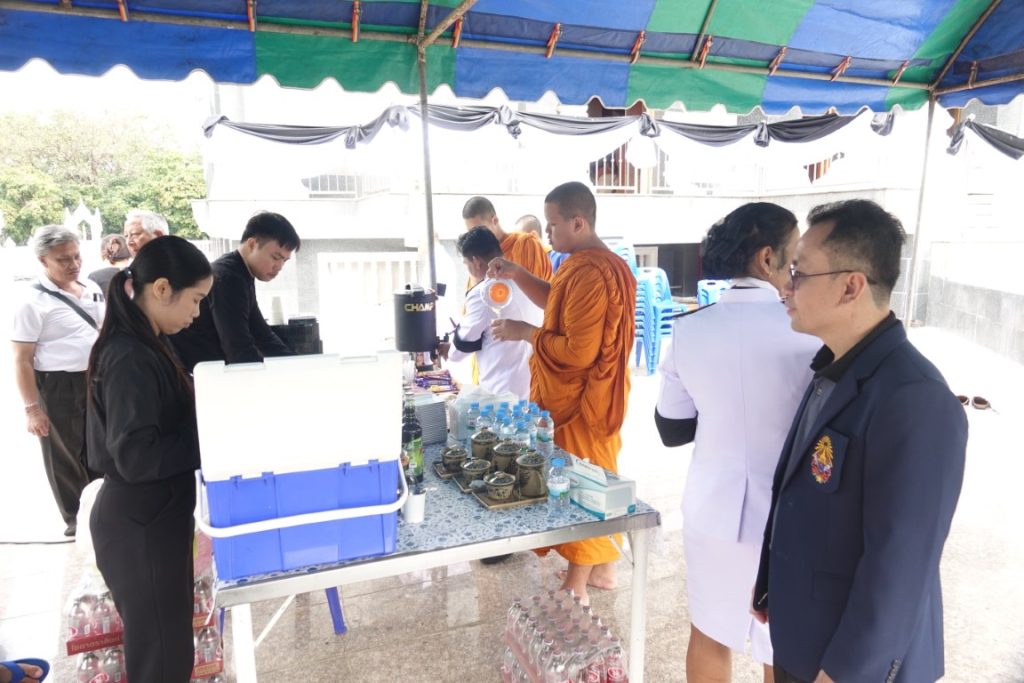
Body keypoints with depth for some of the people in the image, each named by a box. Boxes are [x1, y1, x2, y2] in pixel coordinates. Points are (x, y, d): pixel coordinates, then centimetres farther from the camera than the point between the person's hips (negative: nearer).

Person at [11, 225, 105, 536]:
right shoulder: (33, 301, -15)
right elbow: (22, 361, -14)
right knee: (65, 457, 12)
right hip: (58, 388, -6)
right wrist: (32, 408, -16)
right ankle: (75, 517, 31)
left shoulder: (92, 288, 3)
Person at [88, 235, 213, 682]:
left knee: (164, 637, 22)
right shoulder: (130, 359, -24)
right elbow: (137, 456, -27)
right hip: (139, 524, -9)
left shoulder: (144, 344, 5)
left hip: (152, 515, 9)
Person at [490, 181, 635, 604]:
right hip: (589, 395, 10)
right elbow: (559, 303, 22)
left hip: (580, 402, -10)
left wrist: (525, 332, -18)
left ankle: (575, 589, 16)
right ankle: (602, 569, 34)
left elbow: (578, 351, -29)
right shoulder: (592, 264, 9)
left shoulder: (590, 274, -26)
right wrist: (517, 274, 10)